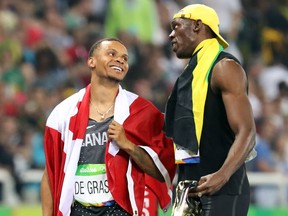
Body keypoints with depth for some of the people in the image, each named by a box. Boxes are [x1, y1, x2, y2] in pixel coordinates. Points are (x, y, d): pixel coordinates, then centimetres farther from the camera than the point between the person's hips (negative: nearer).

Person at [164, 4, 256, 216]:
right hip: (191, 190, 9)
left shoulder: (224, 67, -8)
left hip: (221, 190, -9)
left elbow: (246, 133, -19)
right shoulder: (193, 71, 19)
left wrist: (222, 175, -32)